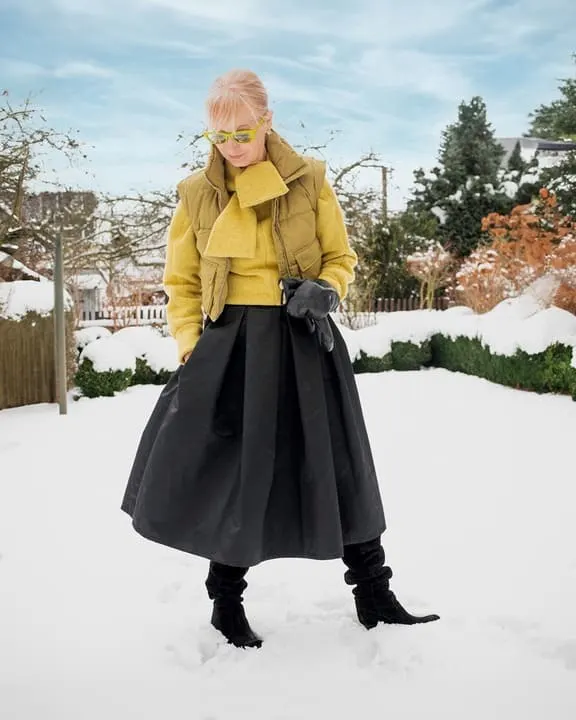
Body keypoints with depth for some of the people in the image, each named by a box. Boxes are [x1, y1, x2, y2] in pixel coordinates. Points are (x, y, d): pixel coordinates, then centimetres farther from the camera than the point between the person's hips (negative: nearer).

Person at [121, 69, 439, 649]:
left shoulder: (309, 181, 1)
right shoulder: (196, 194, 3)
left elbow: (341, 258, 8)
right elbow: (182, 284, 9)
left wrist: (324, 290, -13)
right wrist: (191, 350, -2)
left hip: (302, 343, 0)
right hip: (229, 345, 0)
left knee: (336, 467, 7)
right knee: (231, 472, 4)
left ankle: (373, 595, 23)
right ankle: (226, 604, 25)